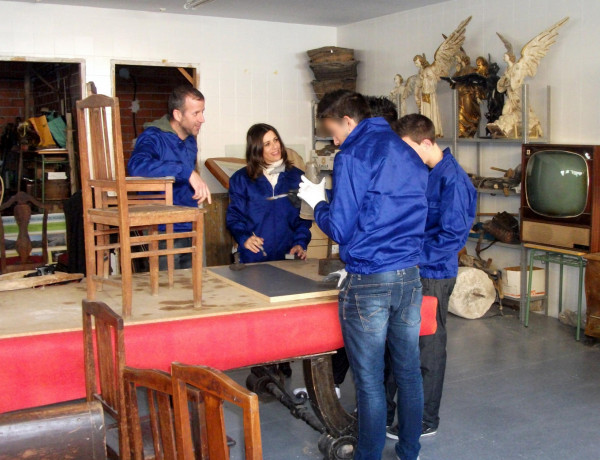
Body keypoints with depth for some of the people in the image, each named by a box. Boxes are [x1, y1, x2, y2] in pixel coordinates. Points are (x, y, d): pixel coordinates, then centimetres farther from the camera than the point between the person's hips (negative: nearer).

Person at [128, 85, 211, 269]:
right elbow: (137, 165, -35)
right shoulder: (153, 138, -12)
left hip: (193, 228, 7)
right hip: (164, 233, -7)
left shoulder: (191, 140, 13)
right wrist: (188, 173, -36)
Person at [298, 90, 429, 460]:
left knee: (370, 383, 4)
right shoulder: (410, 156, 14)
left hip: (368, 282, -7)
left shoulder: (354, 156, -9)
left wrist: (318, 201, 7)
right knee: (409, 373, 15)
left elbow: (339, 229, -12)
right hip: (410, 276, 7)